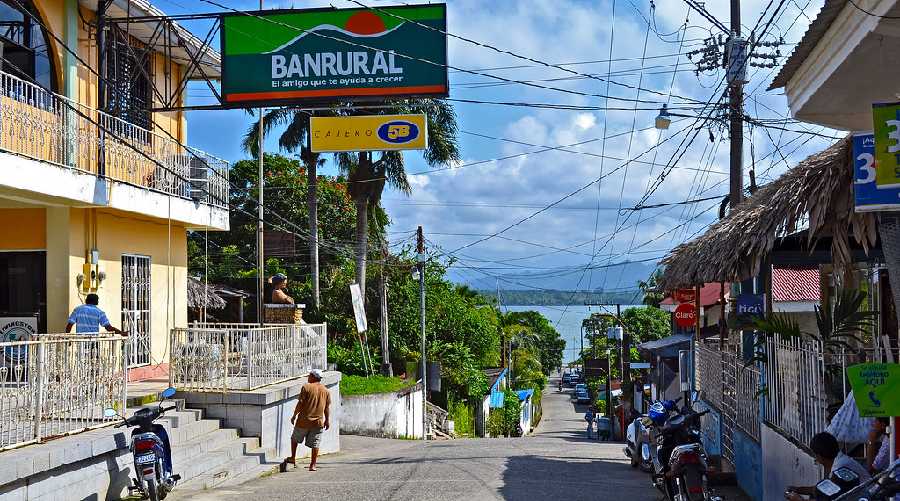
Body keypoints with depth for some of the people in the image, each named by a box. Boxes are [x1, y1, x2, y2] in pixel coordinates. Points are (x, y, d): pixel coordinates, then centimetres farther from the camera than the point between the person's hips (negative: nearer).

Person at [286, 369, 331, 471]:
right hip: (318, 422, 3)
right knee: (315, 444, 5)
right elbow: (327, 408, 7)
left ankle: (292, 458, 26)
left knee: (295, 438, 19)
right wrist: (327, 421, 15)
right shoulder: (326, 391, 5)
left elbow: (300, 403, -9)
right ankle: (313, 465, 4)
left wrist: (294, 416, 0)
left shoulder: (306, 387, -8)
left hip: (304, 420, -3)